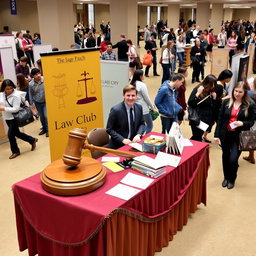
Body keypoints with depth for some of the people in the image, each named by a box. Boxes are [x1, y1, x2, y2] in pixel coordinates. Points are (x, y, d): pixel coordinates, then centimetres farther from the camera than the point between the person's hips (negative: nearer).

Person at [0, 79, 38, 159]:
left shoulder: (16, 95, -19)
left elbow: (16, 109, -23)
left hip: (14, 118, -7)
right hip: (7, 118, 7)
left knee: (10, 134, -5)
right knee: (17, 133, 15)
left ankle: (15, 151, 15)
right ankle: (32, 140, 33)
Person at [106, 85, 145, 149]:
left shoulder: (139, 107, -1)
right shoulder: (115, 110, -15)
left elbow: (142, 124, 10)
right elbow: (109, 129, -10)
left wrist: (138, 135, -9)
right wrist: (122, 139, -19)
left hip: (133, 142, 5)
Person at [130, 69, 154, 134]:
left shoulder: (132, 84, 4)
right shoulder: (142, 85, -15)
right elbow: (147, 98, -11)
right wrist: (152, 107, 2)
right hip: (143, 109, -7)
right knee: (150, 125, 7)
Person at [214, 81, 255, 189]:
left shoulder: (249, 105, -5)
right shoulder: (226, 102, 1)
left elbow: (251, 122, 2)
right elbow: (220, 119, 2)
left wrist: (242, 123, -19)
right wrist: (217, 135, -2)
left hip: (239, 137, -2)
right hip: (225, 135, 3)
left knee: (233, 159, -8)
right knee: (225, 157, 14)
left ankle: (232, 179, 19)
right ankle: (226, 177, 36)